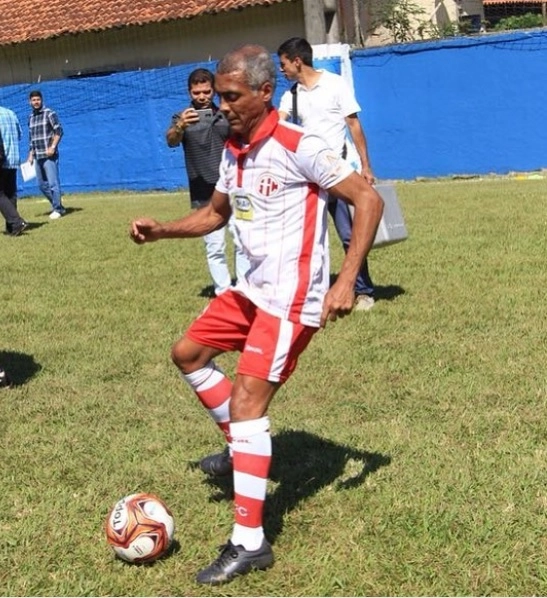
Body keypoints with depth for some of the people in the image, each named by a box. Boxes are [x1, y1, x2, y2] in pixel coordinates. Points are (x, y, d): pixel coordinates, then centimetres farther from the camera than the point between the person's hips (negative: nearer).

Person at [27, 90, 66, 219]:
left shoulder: (50, 114, -4)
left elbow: (59, 131, -11)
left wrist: (53, 147, -20)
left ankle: (58, 209, -1)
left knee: (53, 183, -9)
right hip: (38, 157, 7)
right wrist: (31, 154, 17)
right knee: (42, 184, 10)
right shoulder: (31, 118, 15)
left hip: (49, 155, -7)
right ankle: (57, 206, 21)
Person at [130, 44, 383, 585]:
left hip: (291, 297, -9)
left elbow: (368, 200, -19)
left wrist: (346, 281, -26)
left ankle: (249, 544, -9)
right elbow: (215, 214, 24)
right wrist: (159, 230, 9)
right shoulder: (233, 153, 7)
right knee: (188, 353, 19)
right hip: (252, 288, 9)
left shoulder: (297, 148, -18)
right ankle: (242, 447, 34)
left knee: (247, 402, -14)